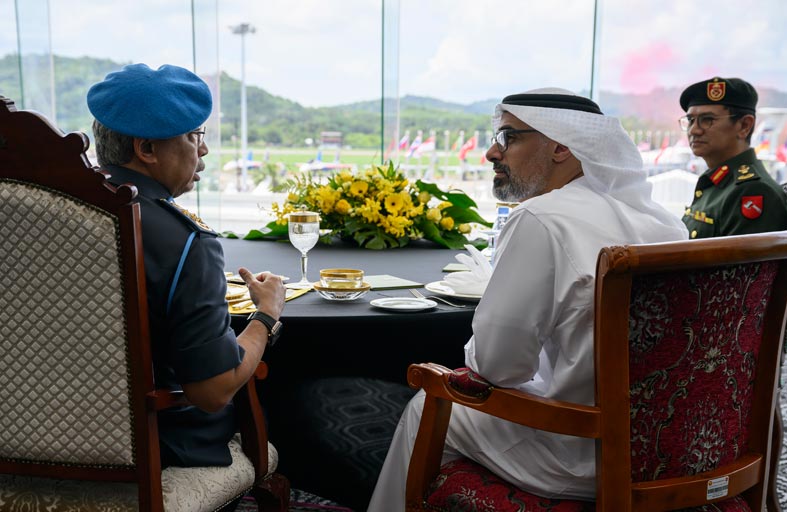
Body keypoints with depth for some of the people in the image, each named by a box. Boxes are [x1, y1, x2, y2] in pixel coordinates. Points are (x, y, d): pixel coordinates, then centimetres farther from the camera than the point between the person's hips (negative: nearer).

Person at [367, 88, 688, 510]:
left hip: (584, 461, -8)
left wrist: (474, 353, 4)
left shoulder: (539, 219, -20)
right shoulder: (663, 220, 3)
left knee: (427, 409, 12)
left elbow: (496, 363, -20)